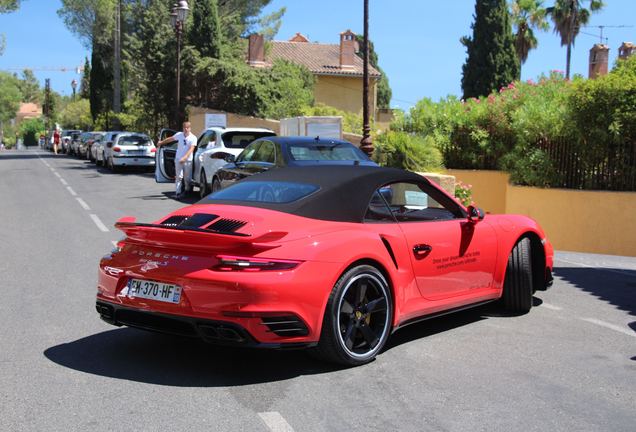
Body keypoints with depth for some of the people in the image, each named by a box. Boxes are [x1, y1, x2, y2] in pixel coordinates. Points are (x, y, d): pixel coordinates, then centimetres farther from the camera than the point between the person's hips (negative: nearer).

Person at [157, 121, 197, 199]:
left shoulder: (193, 138, -5)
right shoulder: (179, 135, 4)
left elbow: (191, 149, -15)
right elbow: (170, 139, 21)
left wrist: (184, 157, -28)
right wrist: (161, 142, 34)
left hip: (188, 160, -1)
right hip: (178, 159, 1)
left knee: (187, 178, 2)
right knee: (179, 176, -5)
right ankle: (178, 193, -9)